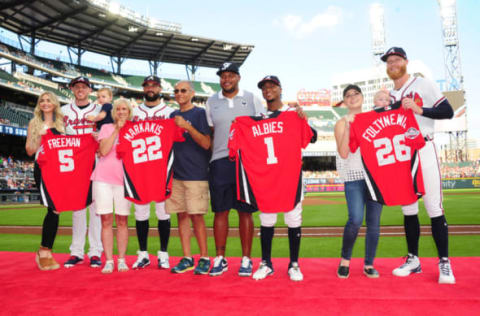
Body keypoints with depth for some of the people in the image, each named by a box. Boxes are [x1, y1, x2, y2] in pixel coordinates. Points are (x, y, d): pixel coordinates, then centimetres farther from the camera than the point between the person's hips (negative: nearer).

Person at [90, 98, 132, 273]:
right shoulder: (106, 128, 11)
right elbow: (104, 150, -5)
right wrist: (116, 130, -6)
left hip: (123, 179, 0)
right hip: (103, 177, 0)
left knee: (122, 220, 3)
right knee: (106, 220, -1)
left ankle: (122, 260, 10)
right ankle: (108, 261, 5)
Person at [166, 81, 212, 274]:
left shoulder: (199, 113, -1)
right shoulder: (173, 116, 16)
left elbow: (206, 144, -10)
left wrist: (187, 126, -17)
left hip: (196, 173, -6)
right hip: (176, 173, 6)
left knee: (196, 215, -5)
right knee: (181, 215, 7)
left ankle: (204, 258, 7)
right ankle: (187, 259, 15)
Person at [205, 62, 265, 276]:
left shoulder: (251, 99, 9)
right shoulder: (211, 102, 13)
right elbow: (209, 134, 14)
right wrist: (210, 155, 4)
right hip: (220, 161, 1)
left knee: (245, 212, 2)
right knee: (220, 211, 2)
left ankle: (246, 259, 11)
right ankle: (220, 259, 12)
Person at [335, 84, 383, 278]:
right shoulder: (341, 123, 5)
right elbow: (343, 153, -9)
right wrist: (347, 126, -15)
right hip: (354, 177, -3)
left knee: (374, 222, 1)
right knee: (356, 219, -16)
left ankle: (369, 264, 14)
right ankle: (345, 259, 6)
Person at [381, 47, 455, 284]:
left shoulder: (423, 85, 1)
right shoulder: (389, 96, 15)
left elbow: (448, 112, -6)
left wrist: (419, 110, -18)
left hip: (423, 151, -5)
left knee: (434, 207, -7)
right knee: (408, 208, 8)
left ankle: (444, 263, 2)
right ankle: (413, 259, 17)